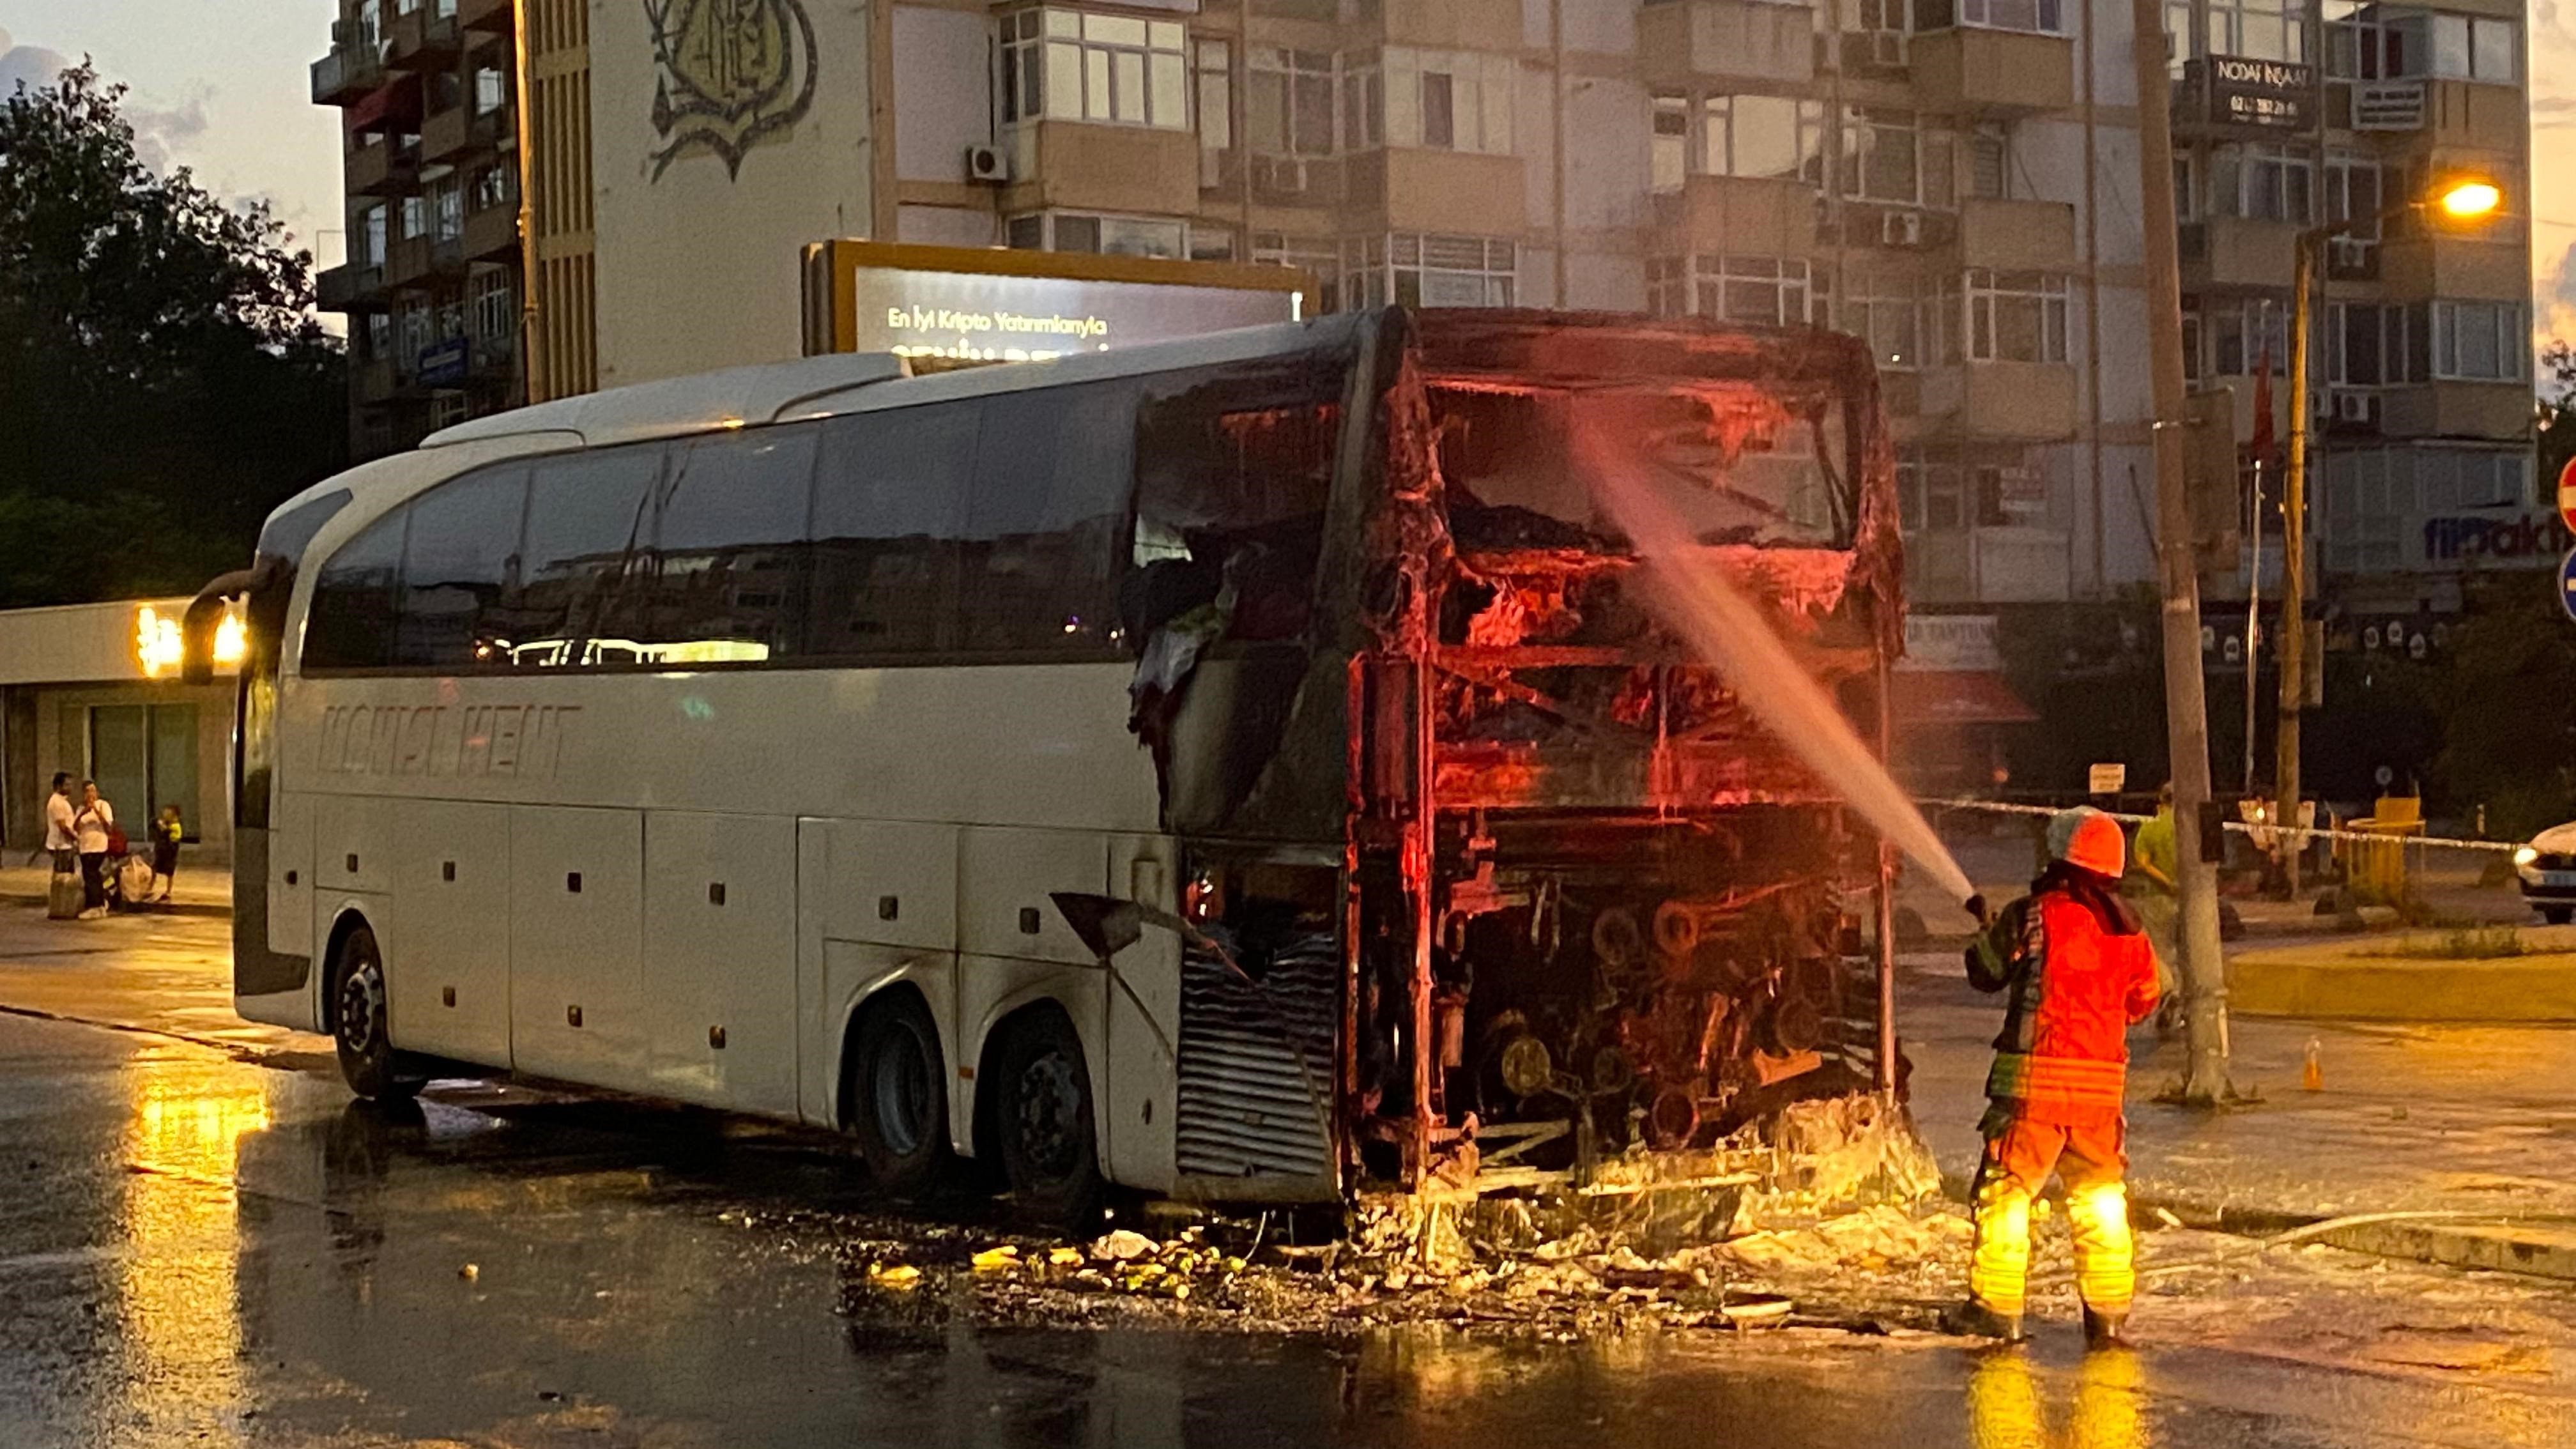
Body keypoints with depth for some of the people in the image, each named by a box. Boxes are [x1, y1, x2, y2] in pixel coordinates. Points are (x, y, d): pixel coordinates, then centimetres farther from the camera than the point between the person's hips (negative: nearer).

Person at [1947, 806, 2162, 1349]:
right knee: (2100, 1196, 13)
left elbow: (1987, 973, 6)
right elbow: (2143, 1000, 16)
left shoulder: (2030, 915, -7)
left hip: (2034, 1076, -4)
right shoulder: (2129, 928, 5)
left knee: (2005, 1190, 5)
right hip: (2102, 1080, 4)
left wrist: (1985, 928, 25)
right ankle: (2109, 1312, 12)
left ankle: (1996, 1307, 6)